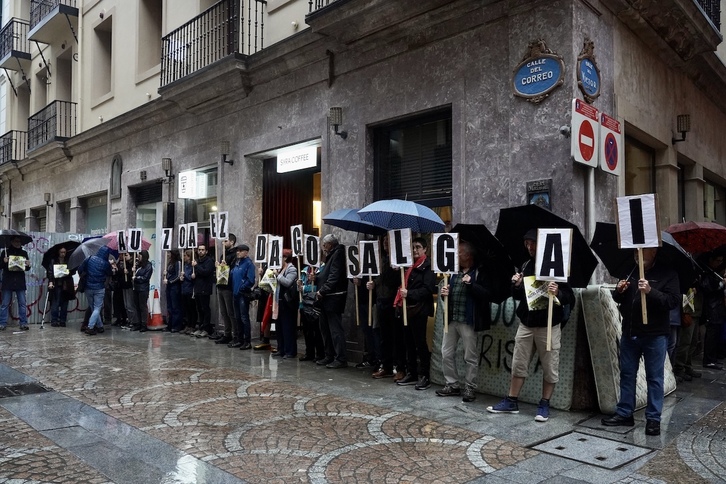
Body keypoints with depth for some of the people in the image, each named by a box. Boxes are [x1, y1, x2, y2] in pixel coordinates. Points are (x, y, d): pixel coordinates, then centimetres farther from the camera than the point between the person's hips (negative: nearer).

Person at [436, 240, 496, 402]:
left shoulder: (480, 272, -6)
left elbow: (489, 295, -15)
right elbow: (446, 290, 24)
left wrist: (471, 284, -23)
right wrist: (443, 292, 1)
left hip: (468, 321, -7)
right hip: (451, 320, 7)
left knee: (470, 357, 3)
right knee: (446, 354, 9)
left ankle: (469, 388, 15)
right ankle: (452, 385, 22)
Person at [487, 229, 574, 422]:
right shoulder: (526, 266, 10)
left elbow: (570, 297, -10)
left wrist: (558, 293, -31)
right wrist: (516, 285, -4)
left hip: (548, 326, -5)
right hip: (525, 325, 5)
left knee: (550, 369, 4)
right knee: (518, 365, 10)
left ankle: (544, 405, 18)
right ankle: (511, 402, 20)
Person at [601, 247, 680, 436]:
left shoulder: (667, 273, -6)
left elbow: (674, 301, -16)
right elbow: (618, 299, 15)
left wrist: (651, 291, -28)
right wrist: (619, 291, -8)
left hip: (655, 335, -5)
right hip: (629, 333, 5)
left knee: (654, 377, 4)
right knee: (627, 374, 11)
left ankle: (653, 418, 13)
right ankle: (624, 413, 22)